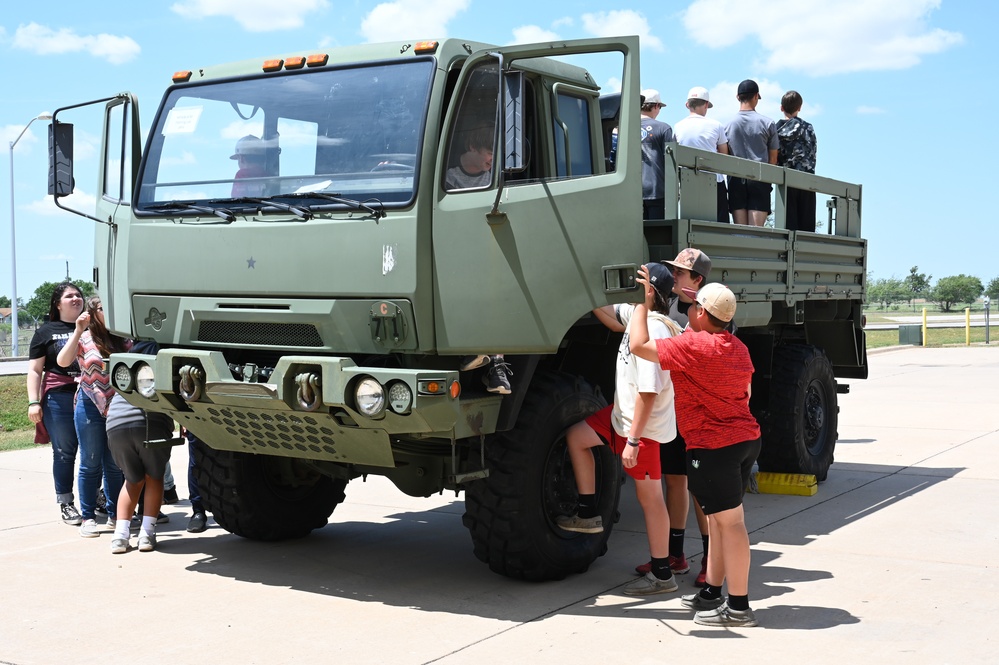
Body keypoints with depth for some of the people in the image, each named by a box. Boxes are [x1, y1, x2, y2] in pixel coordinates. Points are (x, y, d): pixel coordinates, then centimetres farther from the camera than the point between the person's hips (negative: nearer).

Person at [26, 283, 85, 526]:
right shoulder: (46, 332, 8)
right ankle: (65, 503, 11)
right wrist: (33, 402, -5)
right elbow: (35, 370, 5)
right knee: (64, 453, 3)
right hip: (59, 399, -2)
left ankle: (96, 500, 13)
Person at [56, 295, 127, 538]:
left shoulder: (122, 340, 9)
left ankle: (114, 515, 18)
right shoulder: (84, 339, 0)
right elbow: (62, 361, -17)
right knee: (91, 464, 2)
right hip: (90, 407, -3)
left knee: (116, 465, 8)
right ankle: (88, 517, 10)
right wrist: (78, 331, -20)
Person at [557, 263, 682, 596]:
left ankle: (662, 575, 10)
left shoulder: (653, 331, -27)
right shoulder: (637, 314, 0)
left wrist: (633, 440, -26)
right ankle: (589, 514, 24)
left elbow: (648, 391, -28)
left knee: (649, 497, -1)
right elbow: (608, 315, 21)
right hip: (623, 414, 10)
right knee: (576, 436, 17)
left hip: (643, 426, -10)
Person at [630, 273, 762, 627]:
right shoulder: (738, 347, 12)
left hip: (714, 447, -9)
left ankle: (739, 607, 1)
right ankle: (712, 593, 26)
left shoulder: (693, 345, -17)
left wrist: (645, 302, -7)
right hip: (746, 439, 10)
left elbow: (638, 345, -17)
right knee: (718, 517, 16)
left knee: (730, 521, -5)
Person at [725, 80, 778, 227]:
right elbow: (773, 158, 6)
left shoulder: (729, 124, 5)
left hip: (736, 179, 1)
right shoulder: (767, 123, 2)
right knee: (756, 229, -5)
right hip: (760, 179, -1)